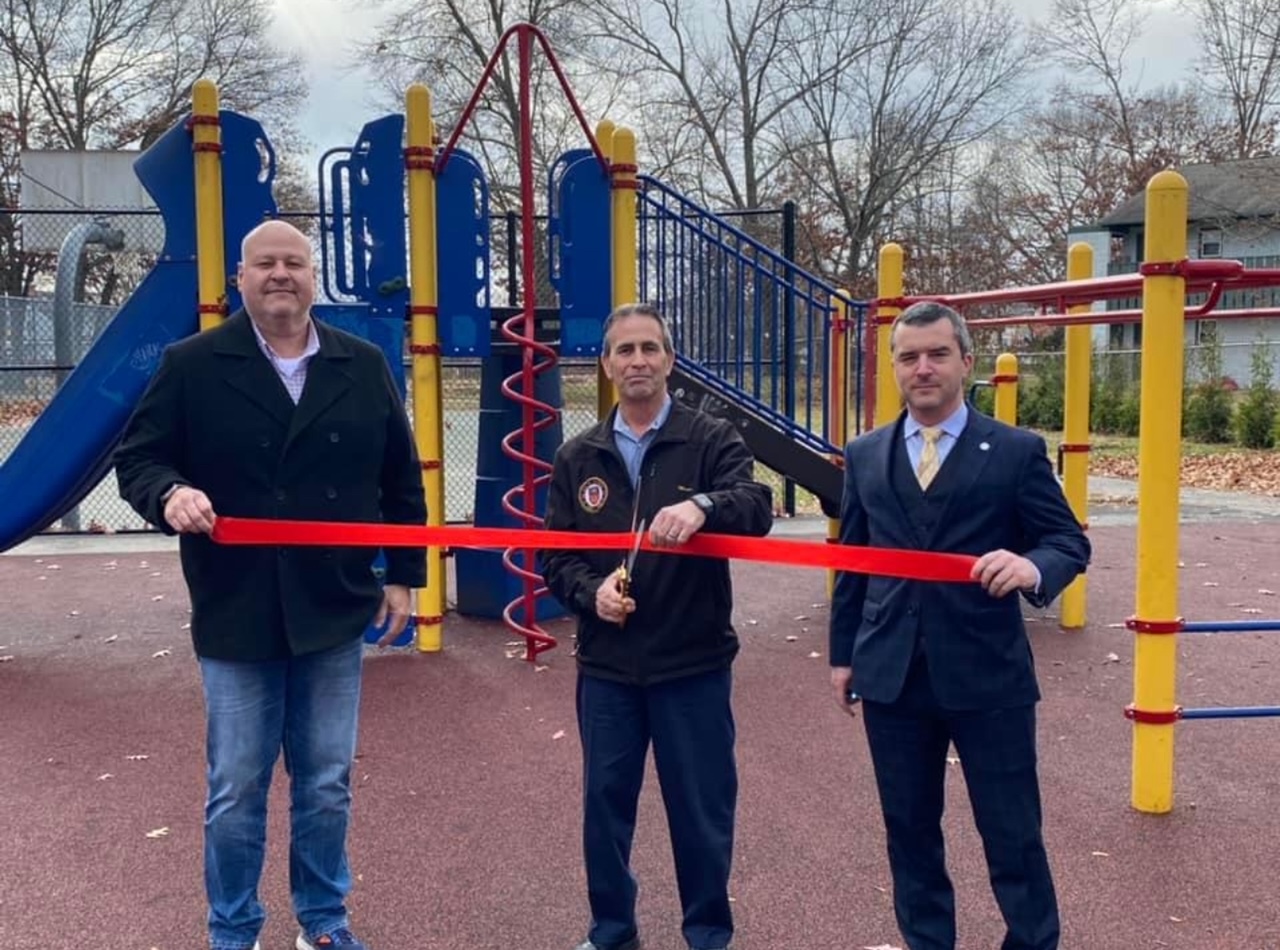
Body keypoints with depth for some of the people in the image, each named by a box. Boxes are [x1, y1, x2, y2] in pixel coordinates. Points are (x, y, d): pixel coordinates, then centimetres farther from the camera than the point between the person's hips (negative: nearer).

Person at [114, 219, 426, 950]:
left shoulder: (364, 367, 5)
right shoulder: (193, 365, -2)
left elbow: (401, 479, 10)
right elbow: (137, 458, -1)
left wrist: (404, 573, 6)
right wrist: (169, 493, -23)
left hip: (334, 613, 2)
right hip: (236, 616, -2)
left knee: (327, 786, 12)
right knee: (236, 792, 8)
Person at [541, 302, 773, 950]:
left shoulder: (713, 441, -3)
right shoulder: (577, 457, 7)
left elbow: (755, 508, -20)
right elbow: (555, 555, 7)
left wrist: (702, 506, -41)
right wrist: (591, 591, -13)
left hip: (694, 664, -3)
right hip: (606, 665, 3)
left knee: (701, 808, 8)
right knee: (605, 803, 13)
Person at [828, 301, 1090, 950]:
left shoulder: (1017, 451, -1)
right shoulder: (864, 457, 8)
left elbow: (1070, 542, -2)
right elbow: (851, 563, 11)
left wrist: (1033, 566, -25)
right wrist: (843, 653, 10)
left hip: (988, 675, -3)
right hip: (891, 676, 3)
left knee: (1012, 832, 6)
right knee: (909, 828, 15)